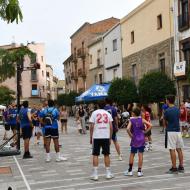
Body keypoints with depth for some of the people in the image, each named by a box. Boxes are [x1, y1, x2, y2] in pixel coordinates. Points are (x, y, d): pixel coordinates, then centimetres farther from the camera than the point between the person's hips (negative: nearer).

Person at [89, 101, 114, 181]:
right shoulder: (108, 113, 6)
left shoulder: (94, 113, 0)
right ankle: (108, 173, 15)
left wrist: (91, 137, 4)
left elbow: (91, 126, -5)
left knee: (95, 155, 4)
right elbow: (111, 127, 3)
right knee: (106, 154, 10)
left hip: (96, 137, -2)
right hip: (106, 137, 2)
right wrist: (110, 138, 12)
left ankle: (95, 174, 4)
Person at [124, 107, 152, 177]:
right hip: (141, 139, 1)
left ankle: (130, 171, 18)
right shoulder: (142, 120, 0)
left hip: (134, 139, -1)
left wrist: (131, 135, -6)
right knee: (140, 155, 5)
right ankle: (139, 171, 6)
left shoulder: (131, 120, -6)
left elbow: (128, 129, -20)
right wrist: (145, 132, 0)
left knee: (132, 154, 11)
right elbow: (150, 125, -8)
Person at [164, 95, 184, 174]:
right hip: (178, 131, 7)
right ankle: (181, 167, 15)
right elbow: (178, 119, 14)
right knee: (179, 149, 11)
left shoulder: (167, 111, -12)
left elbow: (165, 122, -1)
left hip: (171, 132, -7)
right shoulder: (177, 109, 7)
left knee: (172, 150, -3)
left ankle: (174, 168, 0)